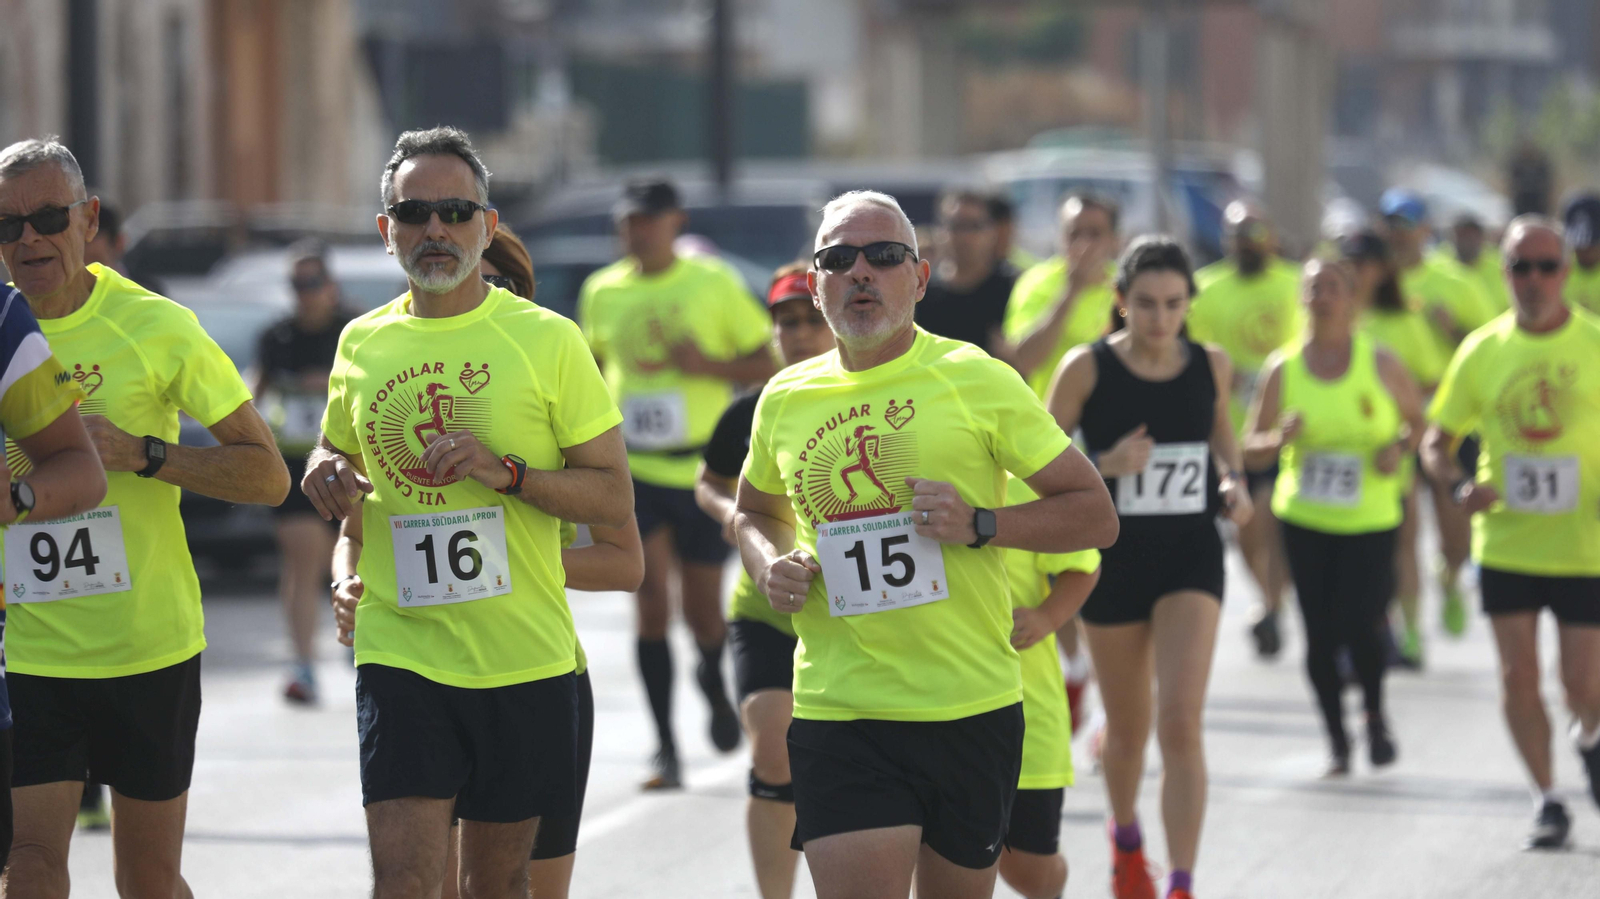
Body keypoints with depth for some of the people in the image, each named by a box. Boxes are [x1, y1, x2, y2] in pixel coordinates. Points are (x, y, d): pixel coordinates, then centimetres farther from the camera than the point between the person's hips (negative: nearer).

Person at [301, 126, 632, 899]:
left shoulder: (547, 341, -2)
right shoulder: (362, 345, 7)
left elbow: (614, 498, -2)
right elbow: (337, 450, 26)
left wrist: (507, 472, -17)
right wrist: (326, 475, 2)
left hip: (523, 658, -1)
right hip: (399, 653, 1)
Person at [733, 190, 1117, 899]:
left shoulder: (977, 380, -2)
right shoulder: (786, 400, 8)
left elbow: (1095, 514, 1)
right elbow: (754, 512, 28)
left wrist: (980, 524, -15)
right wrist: (769, 566, 5)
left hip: (972, 707, -1)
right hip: (837, 714, 1)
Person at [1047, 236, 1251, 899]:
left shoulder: (1212, 366, -1)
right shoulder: (1088, 368, -9)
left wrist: (1235, 482, 2)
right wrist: (1105, 466, -21)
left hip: (1191, 554, 1)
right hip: (1114, 558, -1)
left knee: (1182, 724, -15)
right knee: (1128, 728, 14)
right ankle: (1126, 841, 46)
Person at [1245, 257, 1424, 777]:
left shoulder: (1381, 364, -2)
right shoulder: (1284, 370, 1)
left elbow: (1418, 419, 10)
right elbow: (1252, 449, 5)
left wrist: (1399, 448, -11)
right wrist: (1280, 439, -17)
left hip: (1371, 522, -2)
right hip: (1304, 519, 2)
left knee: (1360, 627, -12)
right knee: (1321, 636, 0)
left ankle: (1375, 715, 18)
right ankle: (1337, 743, 17)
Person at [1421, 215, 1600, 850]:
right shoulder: (1483, 351, 0)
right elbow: (1436, 442, 7)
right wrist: (1460, 484, -13)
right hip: (1506, 542, 1)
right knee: (1518, 676, -1)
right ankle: (1547, 802, 14)